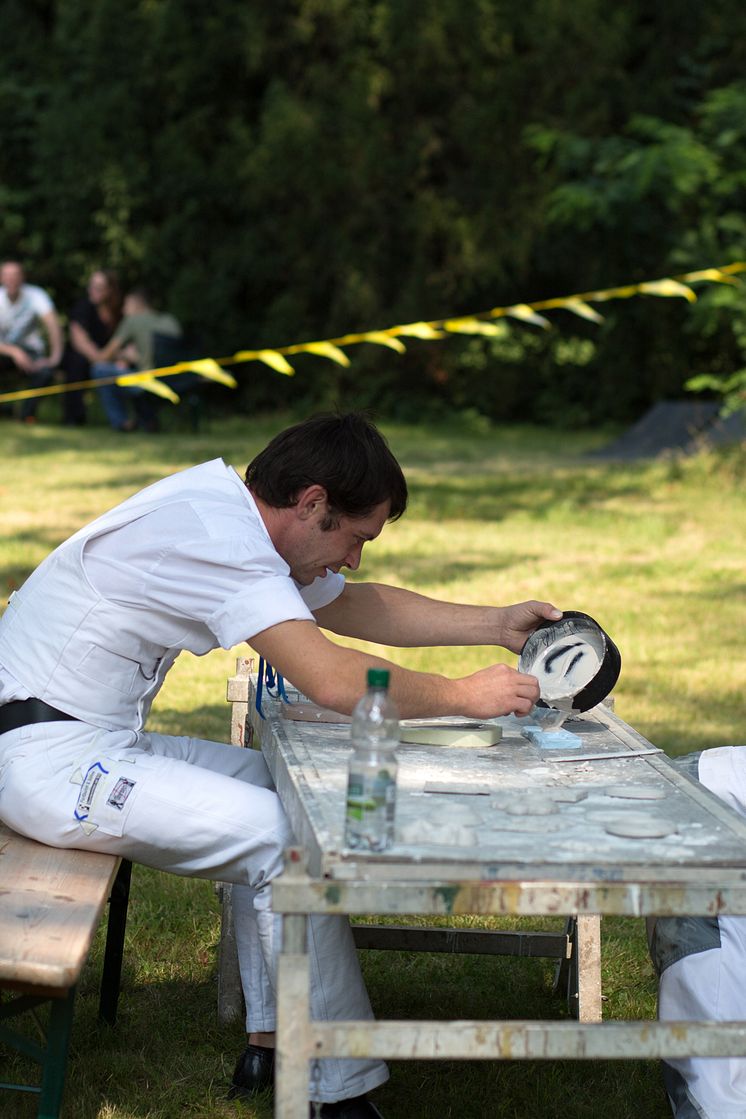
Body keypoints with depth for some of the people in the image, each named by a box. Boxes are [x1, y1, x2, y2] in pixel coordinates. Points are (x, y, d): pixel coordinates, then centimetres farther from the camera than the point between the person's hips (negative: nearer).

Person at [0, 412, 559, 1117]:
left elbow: (352, 608, 20)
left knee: (274, 789, 15)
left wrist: (497, 626, 13)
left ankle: (271, 1040, 15)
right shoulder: (214, 533, -22)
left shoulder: (236, 519, 9)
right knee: (286, 838, -14)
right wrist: (465, 696, -17)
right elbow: (333, 680, -30)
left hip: (93, 738, 11)